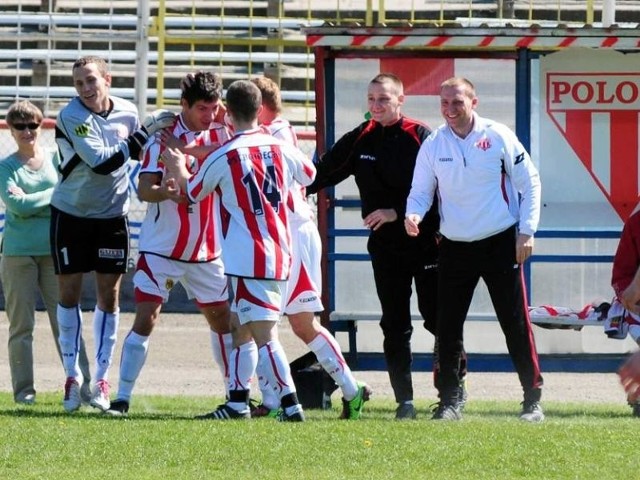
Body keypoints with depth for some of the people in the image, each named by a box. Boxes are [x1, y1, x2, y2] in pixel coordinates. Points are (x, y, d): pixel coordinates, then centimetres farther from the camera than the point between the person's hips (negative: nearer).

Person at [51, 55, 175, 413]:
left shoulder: (127, 111, -4)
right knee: (70, 292, 1)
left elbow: (142, 153, 13)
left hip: (112, 215, 3)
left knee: (109, 294, 3)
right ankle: (73, 376, 11)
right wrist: (144, 132, -27)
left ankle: (102, 379, 9)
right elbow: (101, 162, -28)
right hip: (71, 214, -3)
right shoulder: (71, 118, -19)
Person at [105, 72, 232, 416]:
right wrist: (168, 192, -40)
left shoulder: (220, 135, 2)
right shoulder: (163, 139, -11)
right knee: (146, 319, -12)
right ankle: (122, 398, -8)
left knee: (222, 319, 9)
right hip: (161, 249, -4)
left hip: (207, 252, 4)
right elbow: (144, 190, -17)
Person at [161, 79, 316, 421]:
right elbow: (309, 175, 24)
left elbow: (191, 192, 7)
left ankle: (290, 405, -17)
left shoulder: (223, 157, -11)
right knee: (240, 329, 18)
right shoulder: (280, 147, 3)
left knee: (264, 335, -9)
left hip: (249, 261, -7)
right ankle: (237, 402, 22)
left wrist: (177, 166, 27)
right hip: (280, 253, 7)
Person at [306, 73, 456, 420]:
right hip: (385, 248, 4)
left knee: (437, 319, -2)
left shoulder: (421, 137, -8)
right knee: (395, 326, 3)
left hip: (425, 243, -4)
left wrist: (397, 212, -19)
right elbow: (324, 172, 11)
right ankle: (404, 400, 7)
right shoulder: (359, 140, 6)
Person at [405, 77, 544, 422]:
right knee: (447, 328, 1)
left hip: (501, 244, -3)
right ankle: (449, 401, 9)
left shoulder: (498, 137, -5)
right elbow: (421, 192, 7)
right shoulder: (432, 146, 2)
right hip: (454, 247, 3)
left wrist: (526, 231, -6)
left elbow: (529, 182, 0)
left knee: (516, 324, -1)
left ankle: (532, 399, 6)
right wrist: (413, 215, -16)